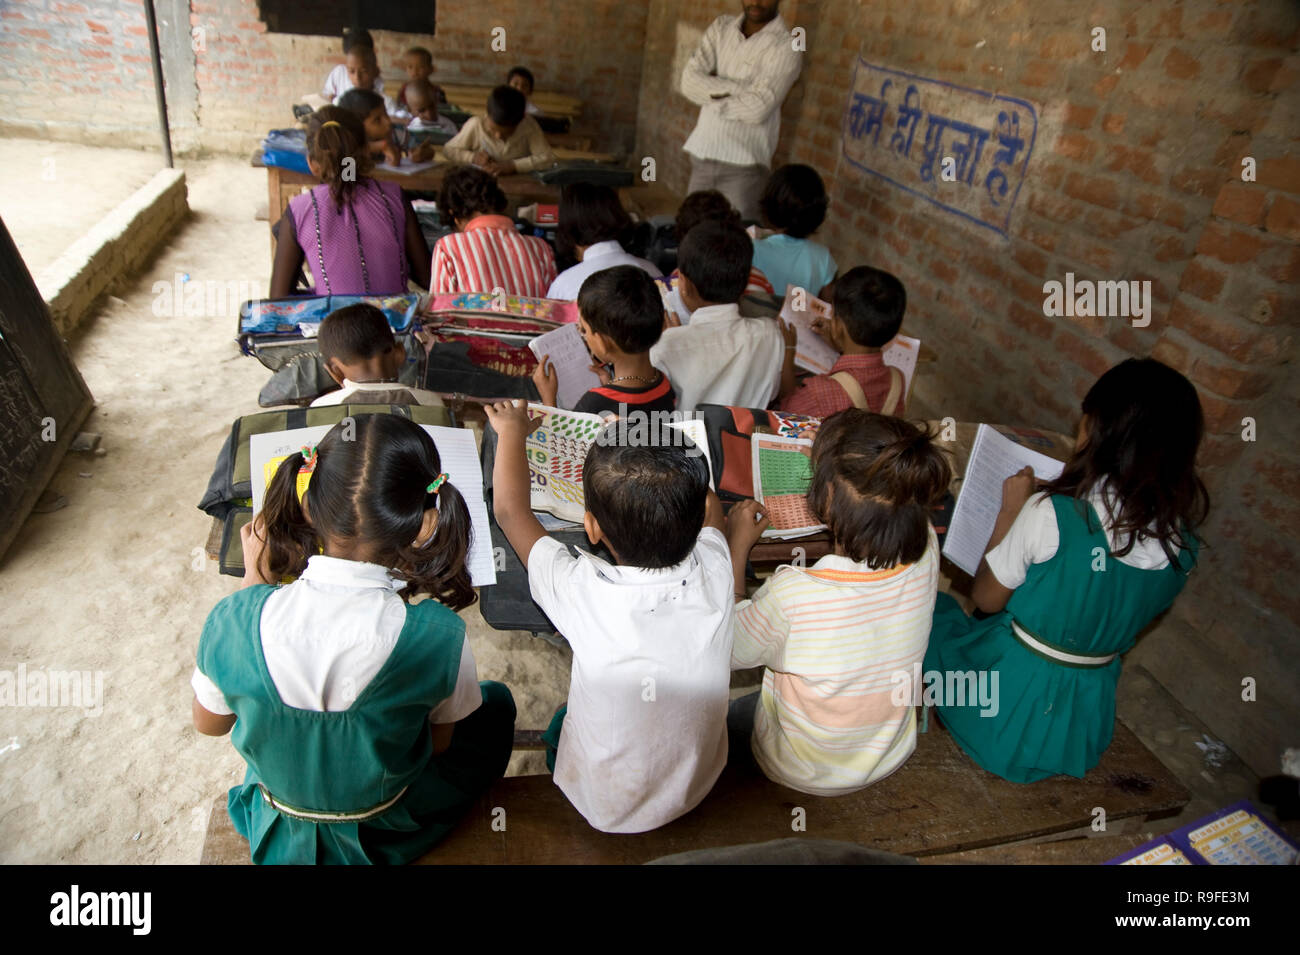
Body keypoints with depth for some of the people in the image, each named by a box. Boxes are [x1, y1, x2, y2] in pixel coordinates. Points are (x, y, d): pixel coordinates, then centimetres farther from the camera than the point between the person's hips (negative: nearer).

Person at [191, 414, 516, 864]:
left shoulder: (233, 621, -29)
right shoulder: (436, 635, -35)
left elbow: (209, 723, -6)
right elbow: (438, 741, -13)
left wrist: (254, 582, -7)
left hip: (276, 831, 3)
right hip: (384, 835, -2)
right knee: (495, 701, 22)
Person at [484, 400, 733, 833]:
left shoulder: (583, 592, -33)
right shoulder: (715, 573, -27)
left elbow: (510, 507, -14)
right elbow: (711, 508, -1)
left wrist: (512, 429, 2)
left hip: (605, 810, -2)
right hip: (697, 792, 3)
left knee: (560, 721, 26)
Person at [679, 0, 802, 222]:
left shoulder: (787, 46, -6)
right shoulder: (721, 27, 10)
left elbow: (757, 108, -18)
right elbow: (689, 81, -3)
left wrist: (711, 93, -4)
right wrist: (736, 88, -14)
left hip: (743, 164, -5)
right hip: (701, 155, 5)